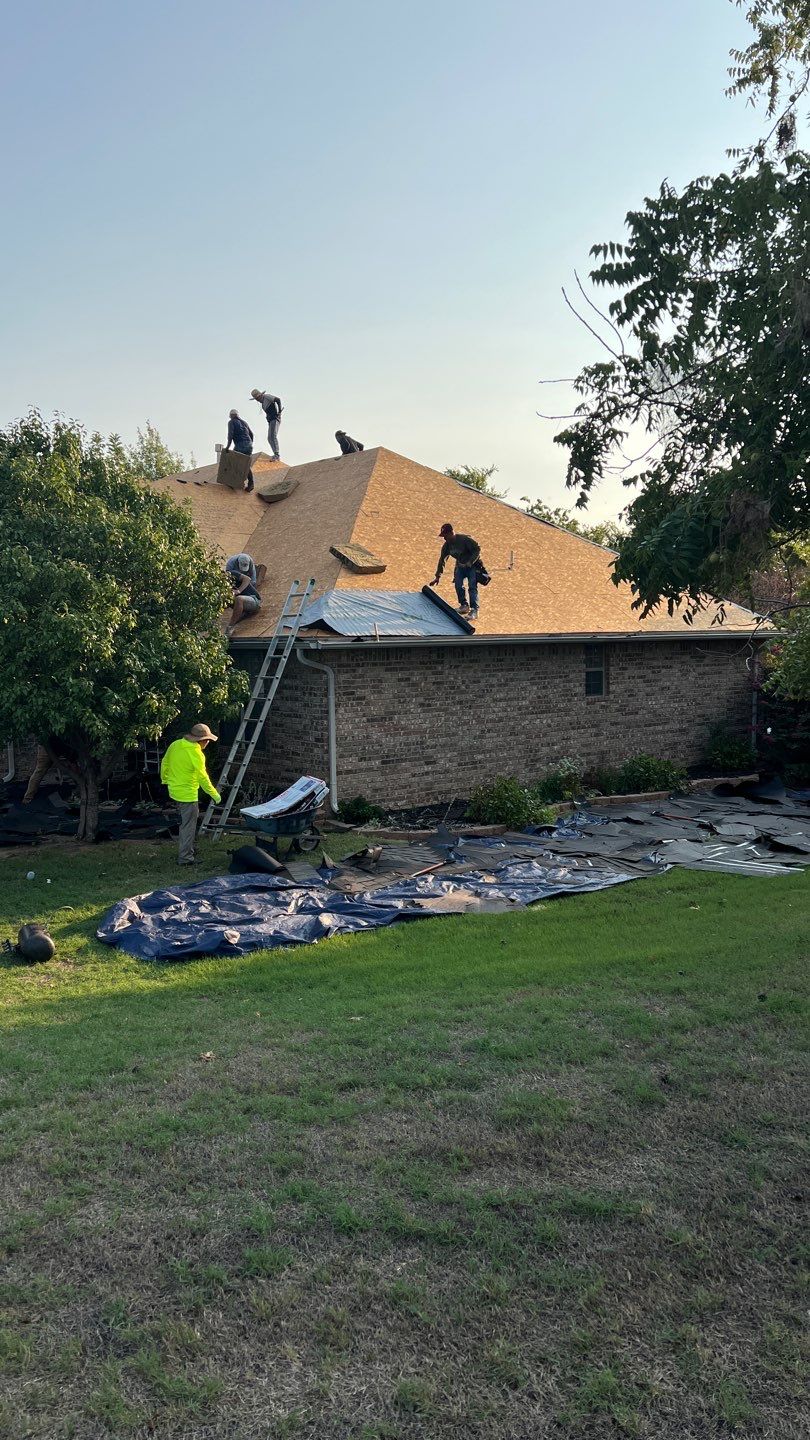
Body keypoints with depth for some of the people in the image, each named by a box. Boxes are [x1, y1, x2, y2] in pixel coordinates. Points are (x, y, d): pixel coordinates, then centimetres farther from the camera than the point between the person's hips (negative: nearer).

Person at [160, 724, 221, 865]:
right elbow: (203, 777, -20)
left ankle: (188, 849, 32)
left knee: (185, 822, 22)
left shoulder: (175, 745, 1)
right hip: (187, 794, -8)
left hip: (174, 790, 8)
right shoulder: (195, 753, -21)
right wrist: (214, 794, -11)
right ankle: (186, 857, 7)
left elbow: (164, 763, 14)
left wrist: (165, 779, 29)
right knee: (188, 826, 2)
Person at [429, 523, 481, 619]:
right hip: (460, 565, 6)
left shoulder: (465, 539, -25)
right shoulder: (447, 545, -5)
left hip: (472, 565, -6)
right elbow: (442, 559, 3)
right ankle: (464, 605, 13)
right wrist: (438, 576, 3)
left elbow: (477, 549, -21)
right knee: (458, 585, -4)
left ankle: (474, 610, -17)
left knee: (472, 587, -16)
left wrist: (469, 563, -28)